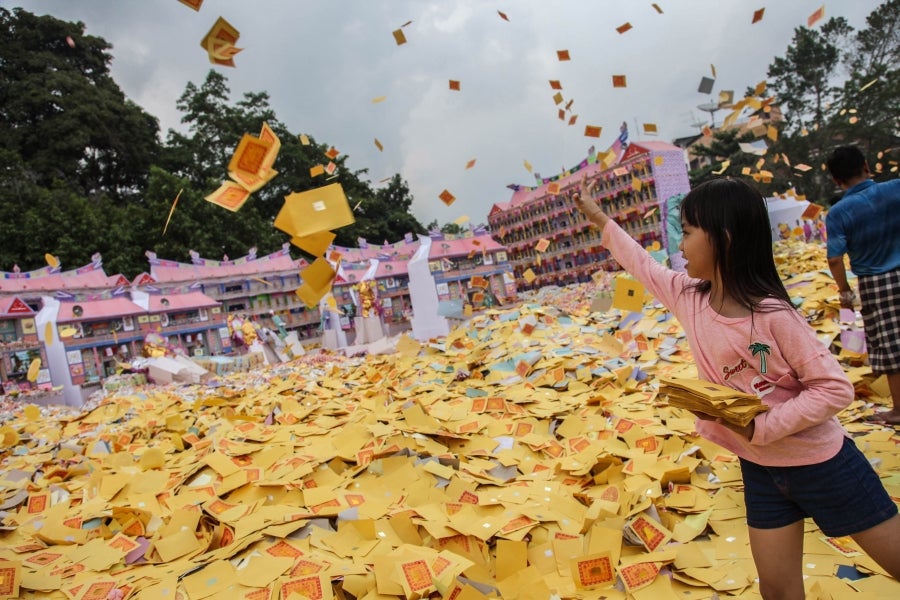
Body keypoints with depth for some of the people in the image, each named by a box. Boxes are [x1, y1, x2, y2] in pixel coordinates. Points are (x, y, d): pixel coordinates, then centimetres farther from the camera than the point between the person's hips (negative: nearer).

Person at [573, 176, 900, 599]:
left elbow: (836, 388, -20)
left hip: (821, 463, -5)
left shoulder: (772, 314, -24)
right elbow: (642, 264, 9)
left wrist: (759, 427, -27)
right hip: (760, 468, 5)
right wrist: (599, 218, 19)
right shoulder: (688, 297, -7)